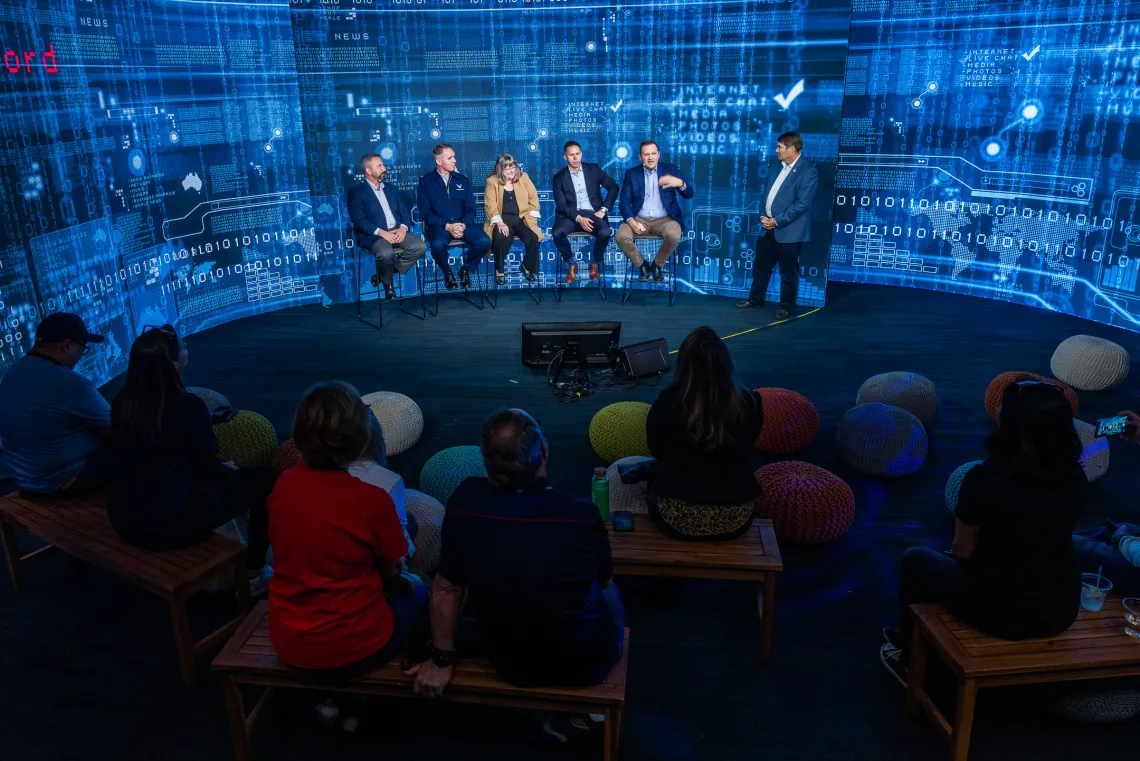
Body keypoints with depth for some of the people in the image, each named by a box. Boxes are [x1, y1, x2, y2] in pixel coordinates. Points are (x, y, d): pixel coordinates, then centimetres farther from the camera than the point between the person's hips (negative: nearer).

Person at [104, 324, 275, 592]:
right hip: (172, 524, -7)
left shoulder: (122, 401, -2)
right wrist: (229, 469, 15)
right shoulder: (188, 405, -20)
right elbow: (208, 468, -8)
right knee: (266, 479, 7)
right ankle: (254, 574, 17)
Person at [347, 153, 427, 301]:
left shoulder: (392, 189, 19)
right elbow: (359, 221, -10)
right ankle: (387, 282, -4)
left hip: (397, 232, 5)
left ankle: (389, 271, -3)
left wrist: (403, 228, -9)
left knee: (420, 246, -22)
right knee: (386, 253, -37)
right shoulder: (356, 192, 1)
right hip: (374, 235, -5)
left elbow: (404, 213, 14)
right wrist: (382, 232, -21)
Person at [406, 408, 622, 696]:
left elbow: (446, 589, -10)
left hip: (510, 665, 2)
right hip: (588, 664, -2)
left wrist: (442, 661, 6)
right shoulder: (583, 513, -27)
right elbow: (604, 582, -5)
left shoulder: (466, 502, -23)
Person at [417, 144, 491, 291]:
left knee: (484, 241, -25)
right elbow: (426, 212, -2)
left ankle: (466, 269, 3)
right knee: (438, 244, -37)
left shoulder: (463, 180, 15)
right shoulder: (426, 181, 5)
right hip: (439, 225, -3)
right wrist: (447, 226, -16)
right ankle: (447, 273, -5)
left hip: (462, 224, 3)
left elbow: (470, 208, 8)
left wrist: (463, 225, -13)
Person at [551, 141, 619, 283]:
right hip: (572, 216, 0)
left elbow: (613, 187, 8)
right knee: (556, 232, -32)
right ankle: (571, 264, -5)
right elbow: (561, 205, -3)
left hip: (592, 214, 0)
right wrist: (579, 218, -19)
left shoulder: (594, 169, 8)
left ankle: (594, 262, -2)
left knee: (605, 232, -33)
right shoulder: (559, 177, 5)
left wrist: (604, 209, -4)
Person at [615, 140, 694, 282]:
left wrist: (680, 183, -27)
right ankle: (642, 264, 0)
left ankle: (657, 265, -3)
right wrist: (632, 222, -20)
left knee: (674, 235, -33)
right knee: (621, 236, -28)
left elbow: (689, 194, -2)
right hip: (639, 219, 1)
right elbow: (624, 203, 0)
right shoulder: (631, 174, 5)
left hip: (665, 219, -1)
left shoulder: (670, 169, 4)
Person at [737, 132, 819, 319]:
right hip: (769, 227, 7)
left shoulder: (808, 171, -14)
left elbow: (801, 204, -19)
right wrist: (764, 216, -1)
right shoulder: (775, 168, 10)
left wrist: (777, 221, -18)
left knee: (788, 271, 5)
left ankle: (786, 306, 19)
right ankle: (755, 298, 33)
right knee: (760, 265, 17)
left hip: (789, 230, -7)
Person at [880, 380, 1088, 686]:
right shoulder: (1076, 477, -7)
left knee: (917, 560, 20)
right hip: (1062, 612, 6)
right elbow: (1036, 537, 9)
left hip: (1002, 613, -5)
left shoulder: (986, 478, -23)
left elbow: (963, 551, -9)